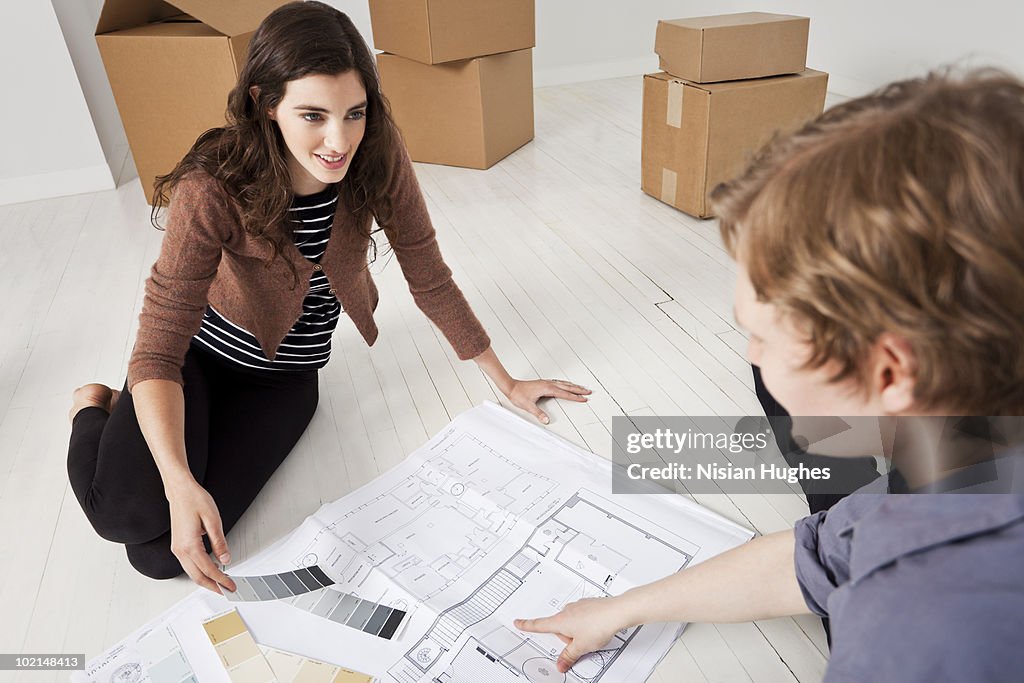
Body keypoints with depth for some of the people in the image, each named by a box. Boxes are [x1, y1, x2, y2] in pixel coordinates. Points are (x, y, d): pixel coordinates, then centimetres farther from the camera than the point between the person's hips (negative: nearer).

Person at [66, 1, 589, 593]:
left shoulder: (379, 158, -21)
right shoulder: (213, 190, -29)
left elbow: (430, 279, -11)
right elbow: (159, 345, -29)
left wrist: (507, 382, -7)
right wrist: (180, 485, -43)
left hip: (285, 376, 1)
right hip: (197, 351, -1)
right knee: (132, 513, -21)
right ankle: (96, 410, 14)